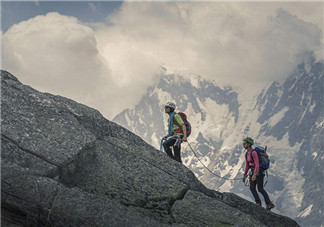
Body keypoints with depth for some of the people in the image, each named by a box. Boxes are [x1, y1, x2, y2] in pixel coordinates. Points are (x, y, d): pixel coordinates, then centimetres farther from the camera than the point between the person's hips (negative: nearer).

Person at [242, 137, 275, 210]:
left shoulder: (253, 152, -20)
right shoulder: (246, 154, 9)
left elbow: (257, 164, -26)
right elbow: (247, 165, 17)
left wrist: (254, 175, -34)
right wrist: (244, 175, 17)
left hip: (259, 171, -8)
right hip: (253, 171, 8)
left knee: (260, 189, -5)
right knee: (252, 188, -6)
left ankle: (269, 204, 7)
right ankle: (258, 203, -1)